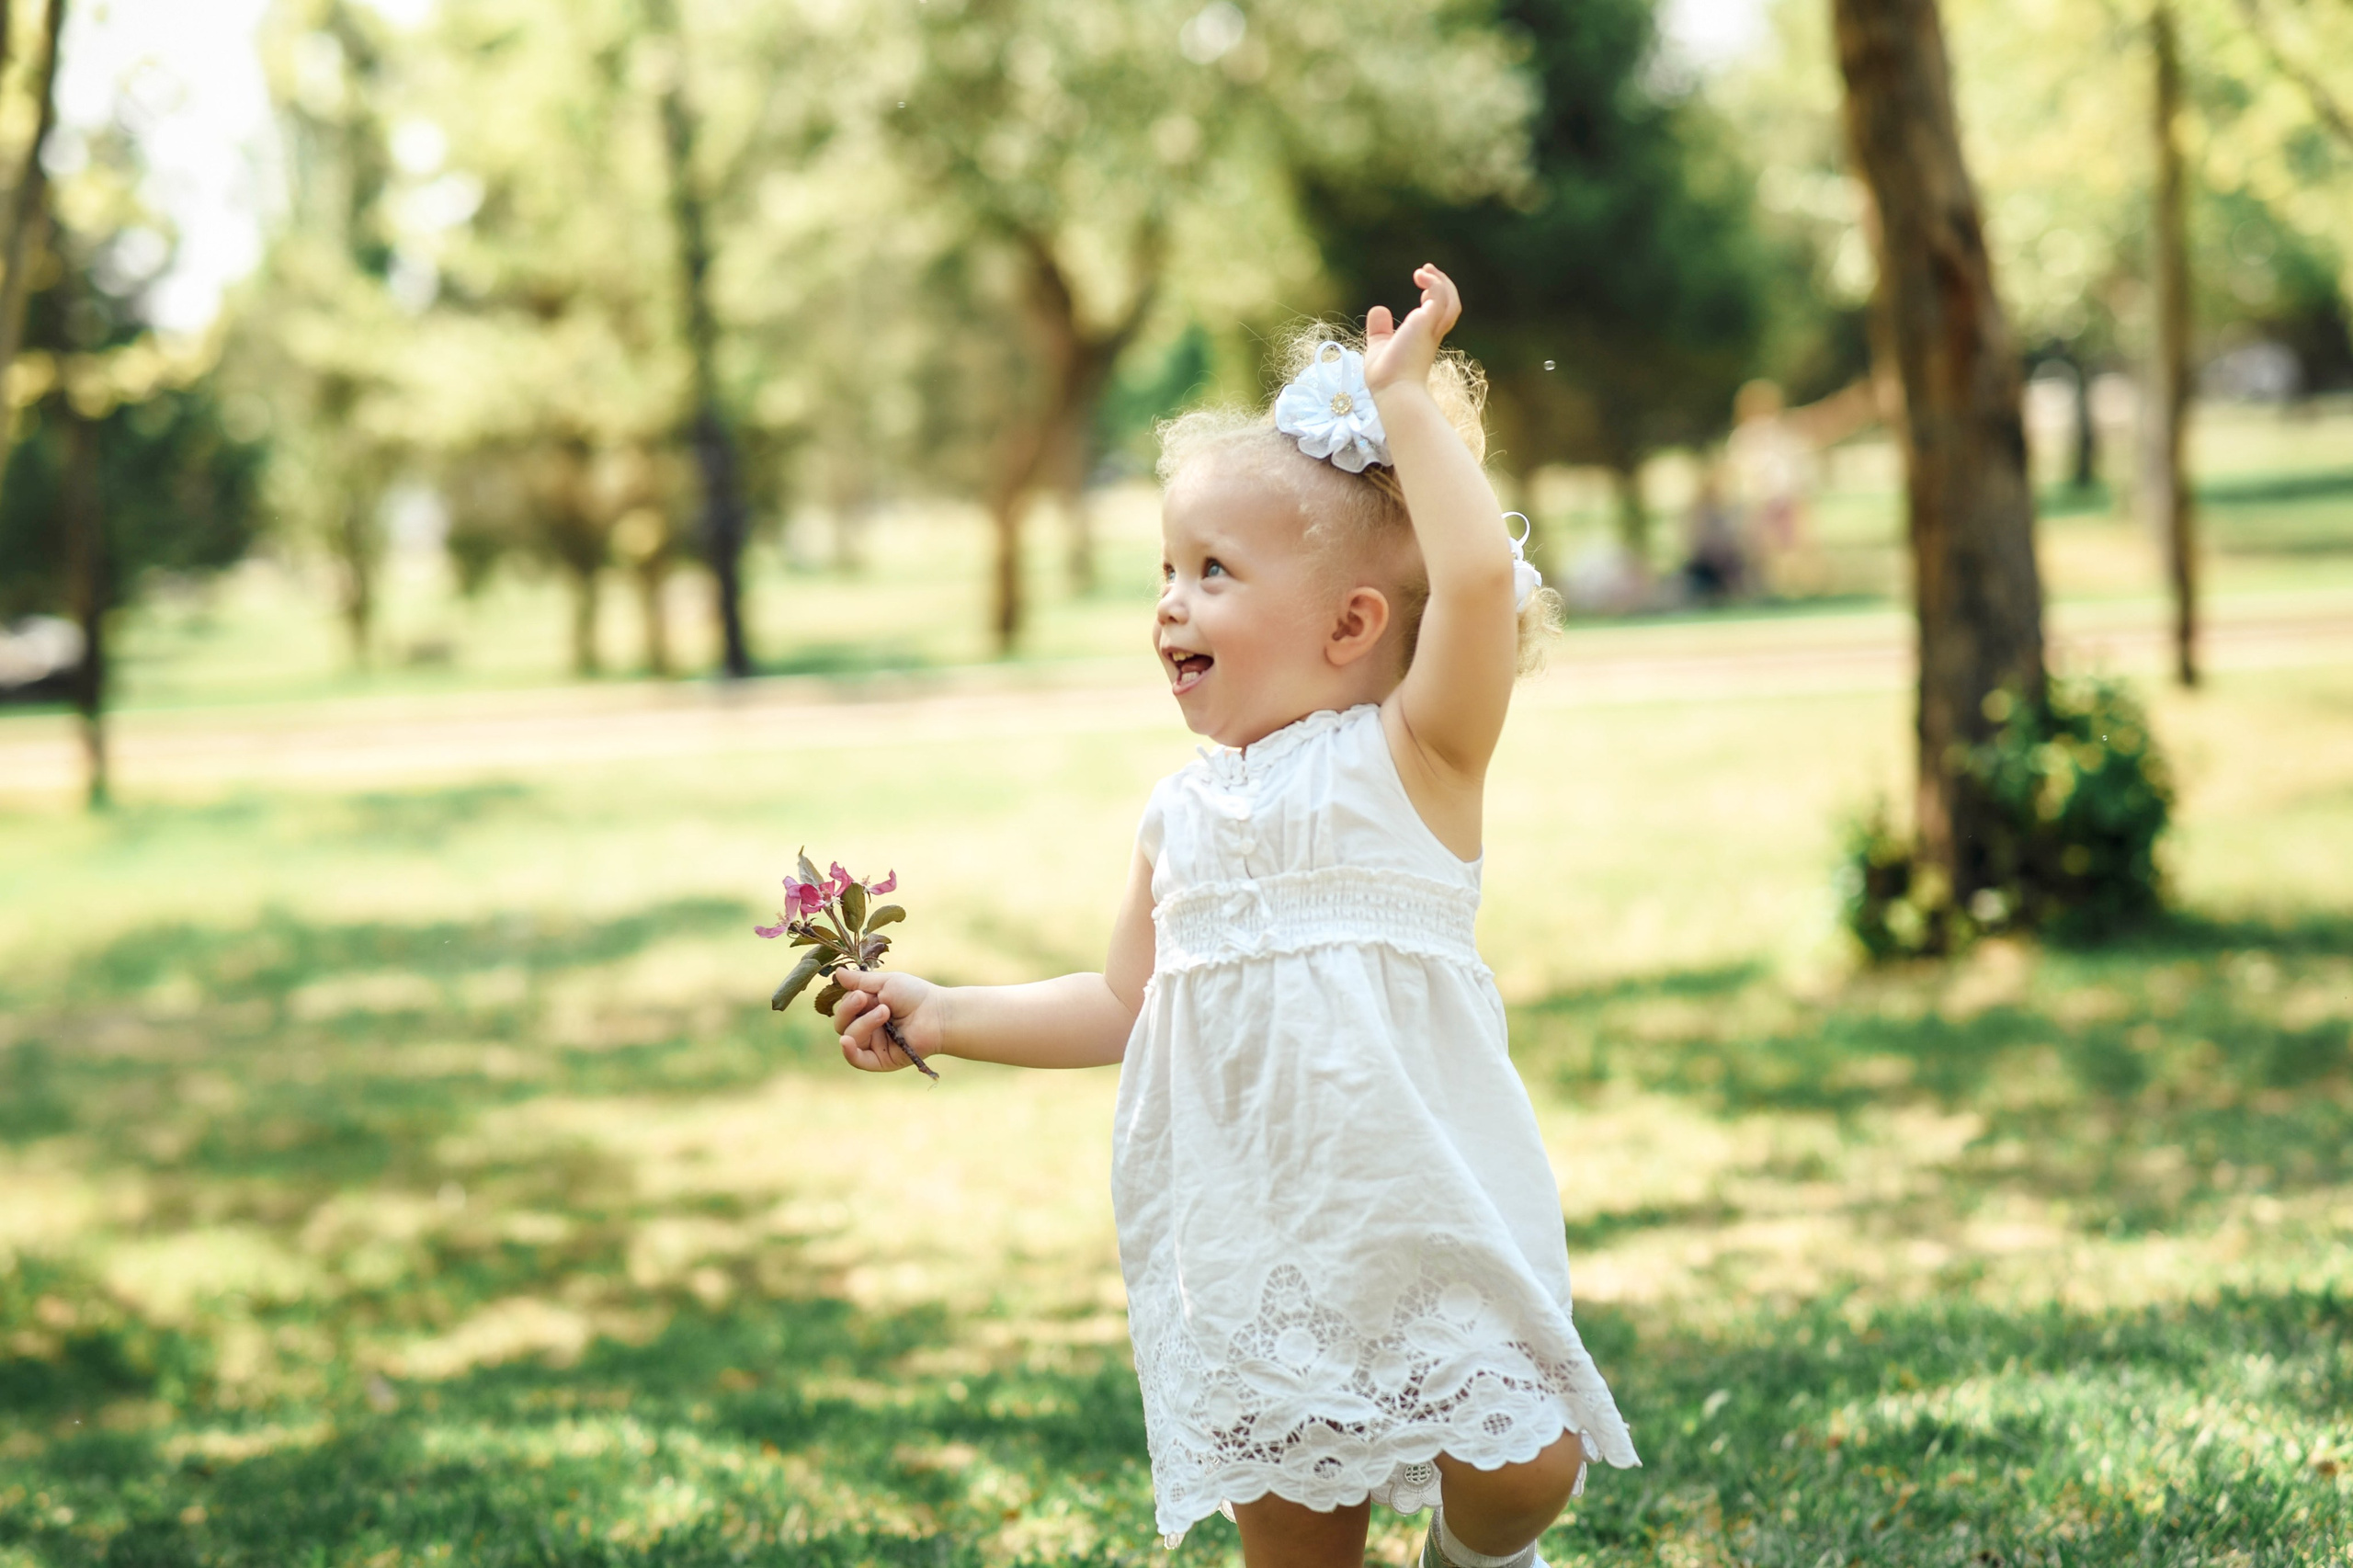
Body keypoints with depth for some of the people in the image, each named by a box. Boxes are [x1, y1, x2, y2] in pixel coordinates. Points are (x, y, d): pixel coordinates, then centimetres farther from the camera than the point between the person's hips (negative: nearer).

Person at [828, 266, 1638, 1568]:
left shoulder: (1409, 758, -5)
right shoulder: (1181, 815, 11)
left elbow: (1479, 577, -23)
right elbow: (1131, 1006, 19)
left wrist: (1403, 400, -15)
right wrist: (940, 1018, 16)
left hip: (1425, 1208, -4)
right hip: (1253, 1244, 4)